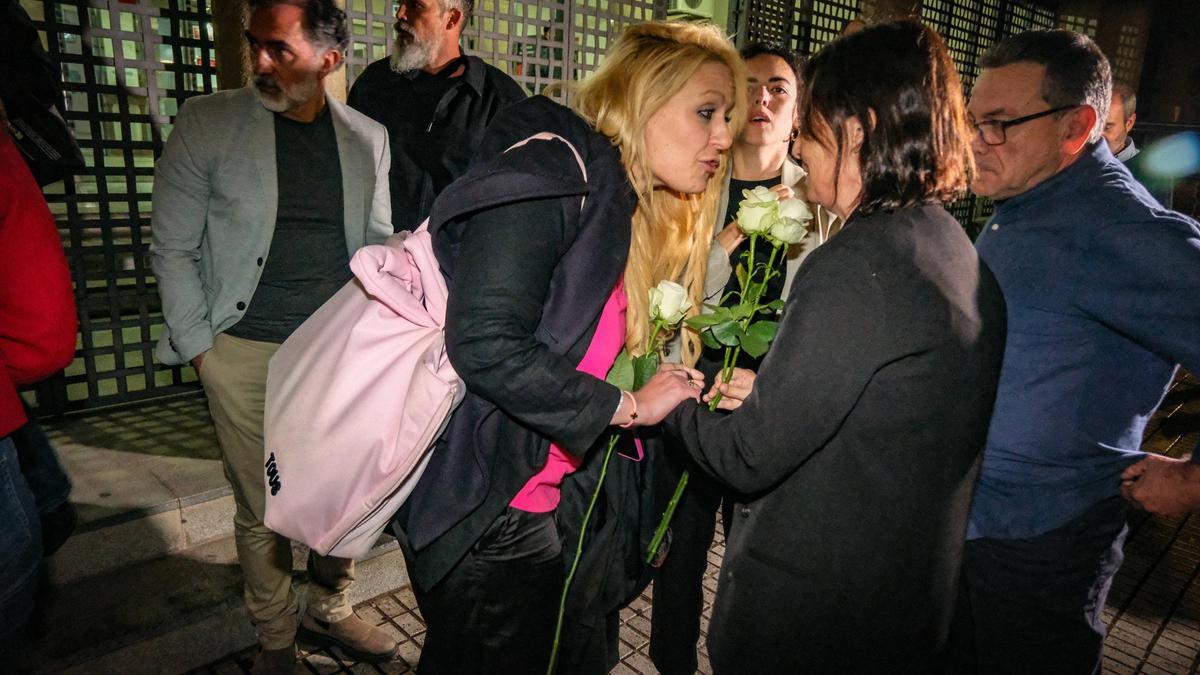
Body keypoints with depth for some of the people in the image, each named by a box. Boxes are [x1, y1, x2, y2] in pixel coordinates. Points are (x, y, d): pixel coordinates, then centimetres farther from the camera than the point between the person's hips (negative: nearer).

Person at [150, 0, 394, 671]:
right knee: (262, 510, 8)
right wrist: (200, 349, -5)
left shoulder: (369, 138, 5)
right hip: (246, 353, -2)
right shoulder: (207, 122, -2)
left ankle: (330, 611, 36)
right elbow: (174, 249, 0)